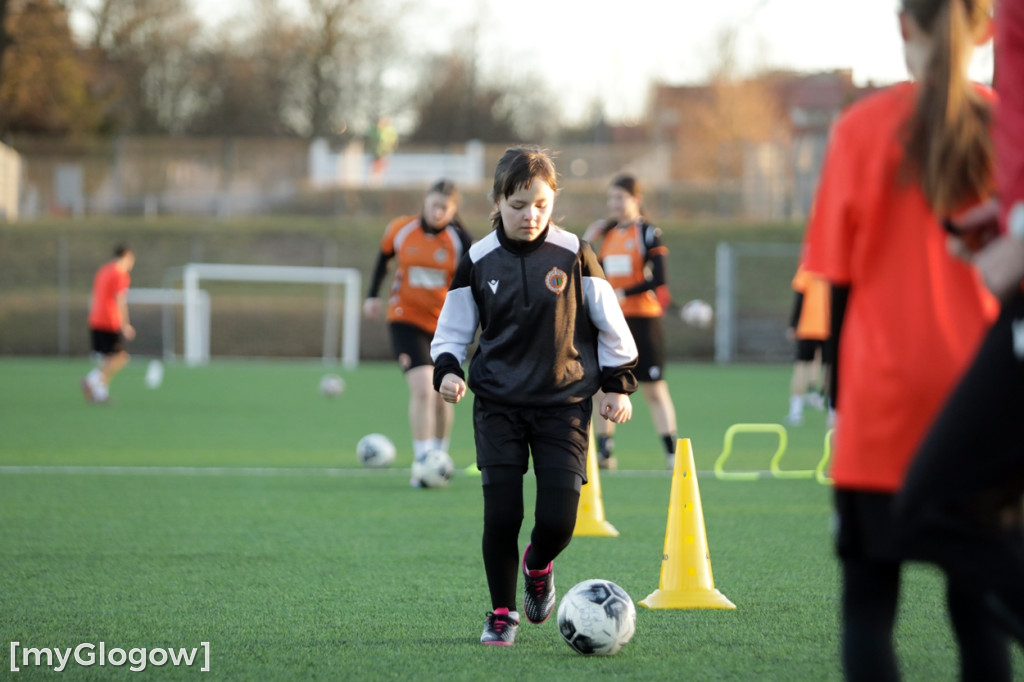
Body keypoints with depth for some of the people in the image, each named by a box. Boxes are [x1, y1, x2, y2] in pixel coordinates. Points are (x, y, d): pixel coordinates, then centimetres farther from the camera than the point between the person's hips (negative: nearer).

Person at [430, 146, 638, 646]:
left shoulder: (573, 254, -3)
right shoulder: (478, 261, -1)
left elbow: (609, 324, 7)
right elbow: (453, 329, 8)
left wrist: (618, 384, 6)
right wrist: (447, 370, -10)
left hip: (564, 403, -1)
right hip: (498, 404, 1)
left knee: (557, 520, -10)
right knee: (501, 515, -7)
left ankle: (538, 566, 25)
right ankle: (502, 613, 13)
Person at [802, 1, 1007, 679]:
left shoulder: (865, 127, -1)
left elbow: (838, 278, 1)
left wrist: (839, 393, 8)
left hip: (884, 400, -2)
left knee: (869, 599, 3)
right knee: (978, 600, 7)